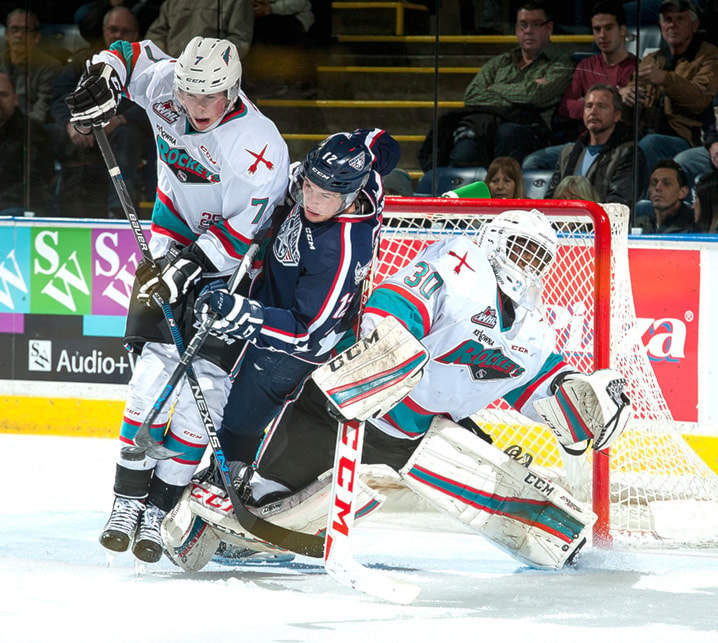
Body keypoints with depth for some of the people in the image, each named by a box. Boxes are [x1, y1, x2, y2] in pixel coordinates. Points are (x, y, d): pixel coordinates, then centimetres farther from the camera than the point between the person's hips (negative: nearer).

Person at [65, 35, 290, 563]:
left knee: (207, 379, -12)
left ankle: (160, 510, -5)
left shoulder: (259, 144, -26)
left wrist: (190, 265, -31)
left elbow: (244, 231, -24)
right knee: (159, 362, -13)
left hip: (231, 267, -3)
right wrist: (104, 79, -9)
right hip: (174, 238, 3)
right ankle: (129, 500, -10)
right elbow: (132, 53, 10)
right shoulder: (164, 85, -12)